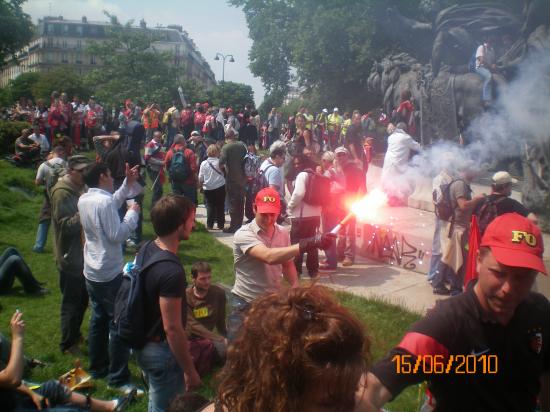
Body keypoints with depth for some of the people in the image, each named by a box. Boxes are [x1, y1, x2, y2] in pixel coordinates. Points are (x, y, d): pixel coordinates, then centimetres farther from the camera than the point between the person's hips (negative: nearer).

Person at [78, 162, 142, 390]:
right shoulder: (104, 201, -23)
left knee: (98, 319, 19)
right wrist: (133, 213, -12)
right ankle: (118, 377, 8)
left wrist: (128, 183, 13)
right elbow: (117, 235, -24)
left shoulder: (84, 200, 4)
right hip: (110, 273, -9)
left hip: (92, 271, 9)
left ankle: (98, 367, 31)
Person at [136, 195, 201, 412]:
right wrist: (190, 371, -17)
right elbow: (172, 328, -28)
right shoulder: (171, 272, -31)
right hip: (162, 351, -8)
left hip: (145, 343, 8)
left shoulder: (146, 249, -3)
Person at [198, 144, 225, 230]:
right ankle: (220, 224, 13)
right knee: (220, 206, 9)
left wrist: (200, 185, 16)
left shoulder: (203, 163, -5)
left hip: (208, 188, 1)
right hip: (220, 187, -1)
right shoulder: (220, 162, -11)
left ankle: (209, 225, 5)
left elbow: (200, 178, 0)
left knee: (210, 207, 9)